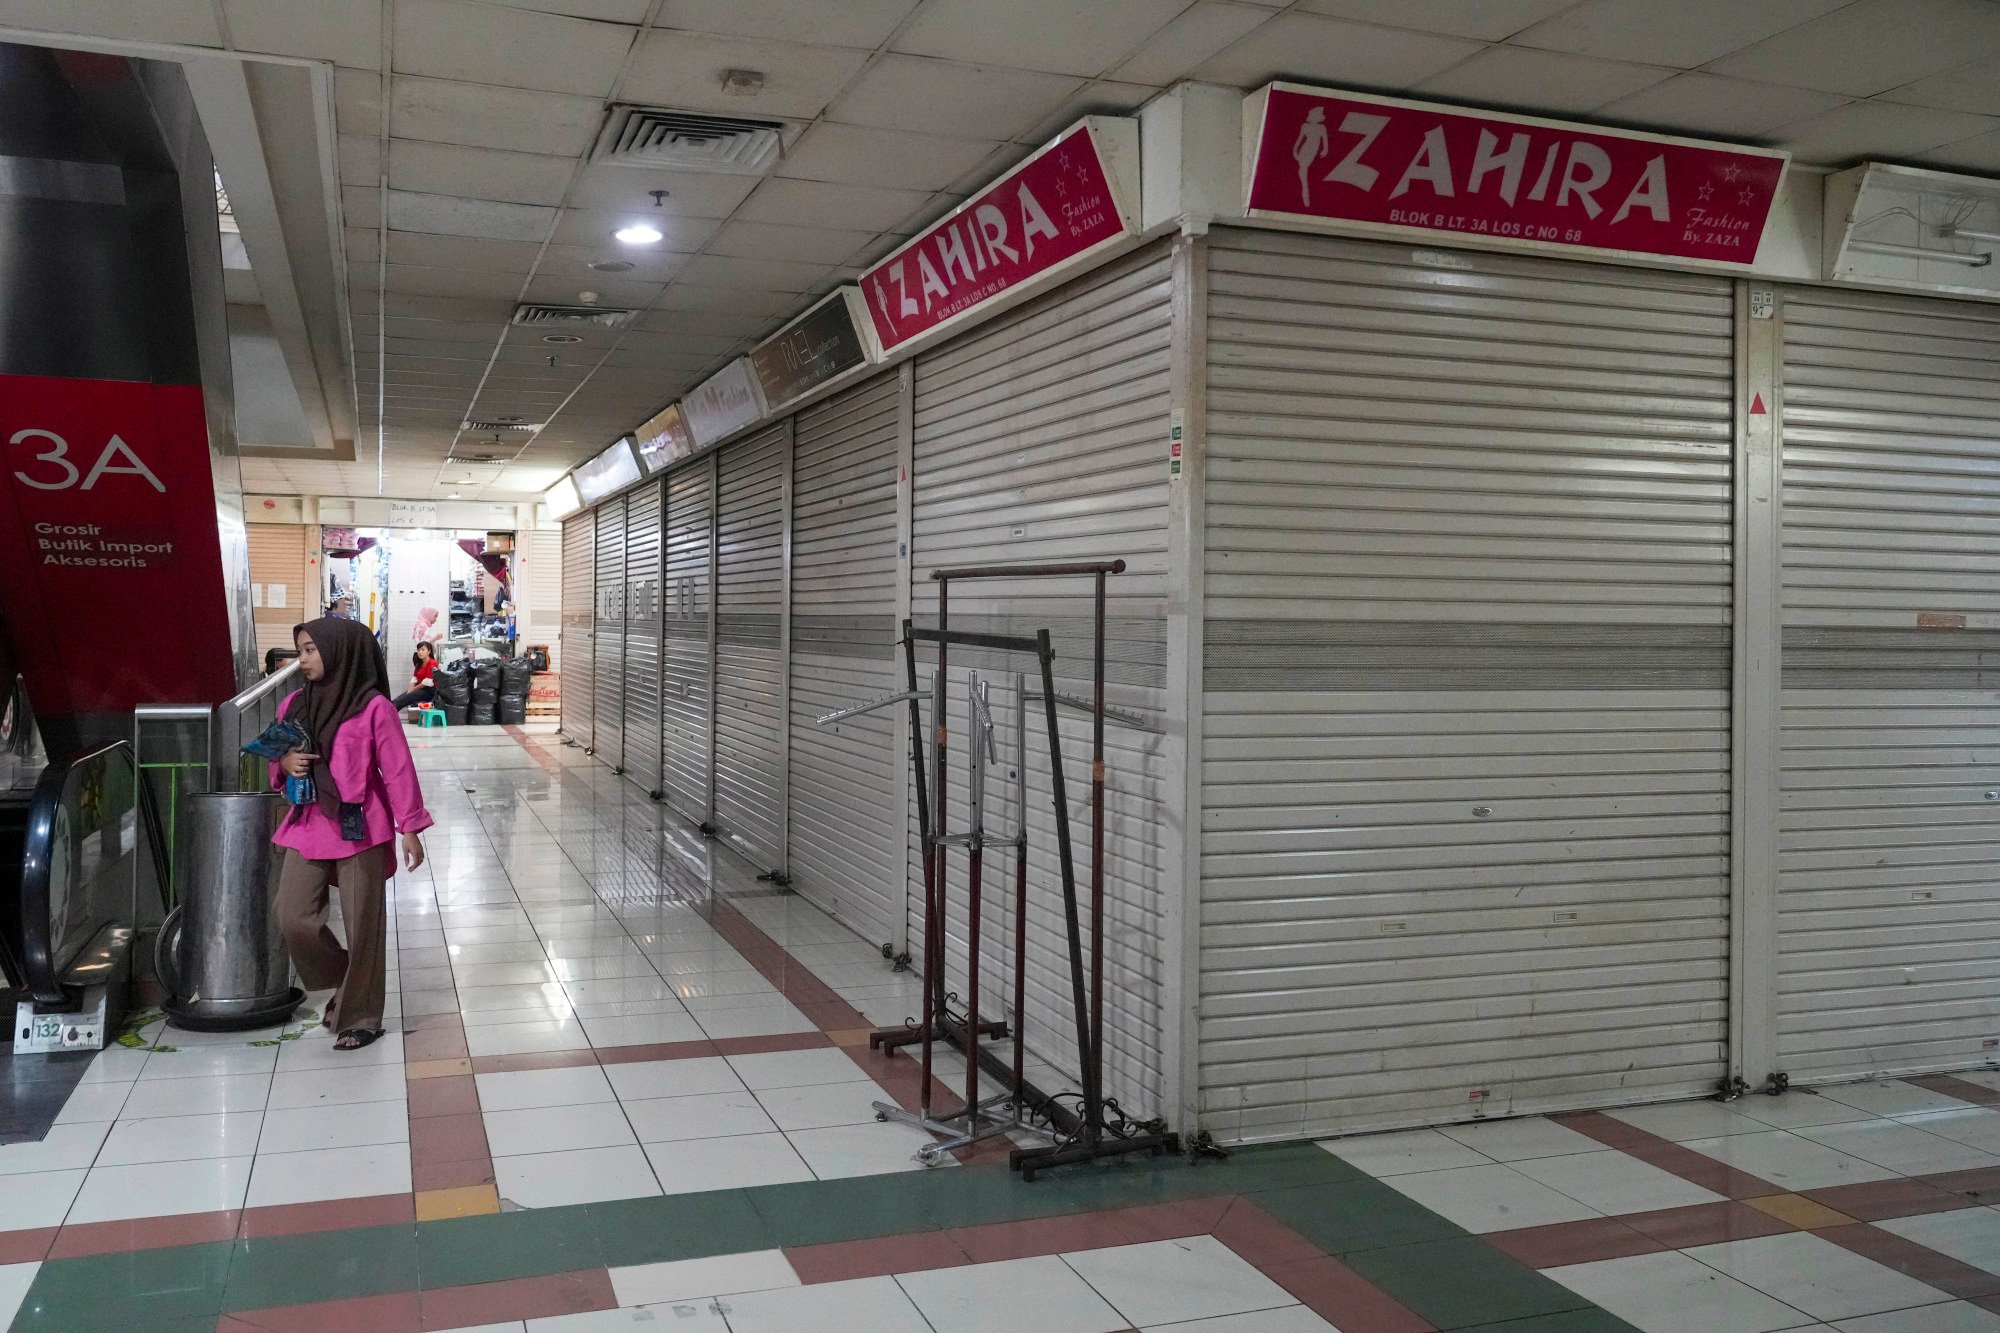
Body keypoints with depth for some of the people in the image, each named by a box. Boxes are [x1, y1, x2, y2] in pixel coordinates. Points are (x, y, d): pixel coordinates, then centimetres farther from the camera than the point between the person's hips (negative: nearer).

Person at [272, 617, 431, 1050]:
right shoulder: (294, 705, 7)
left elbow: (397, 770, -6)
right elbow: (279, 759, 19)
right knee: (293, 917, -1)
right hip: (308, 825, 5)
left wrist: (409, 828, -7)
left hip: (359, 828, -5)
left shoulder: (373, 708, -9)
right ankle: (344, 985, 25)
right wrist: (285, 763, -6)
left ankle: (360, 1016, 17)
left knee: (362, 924, 2)